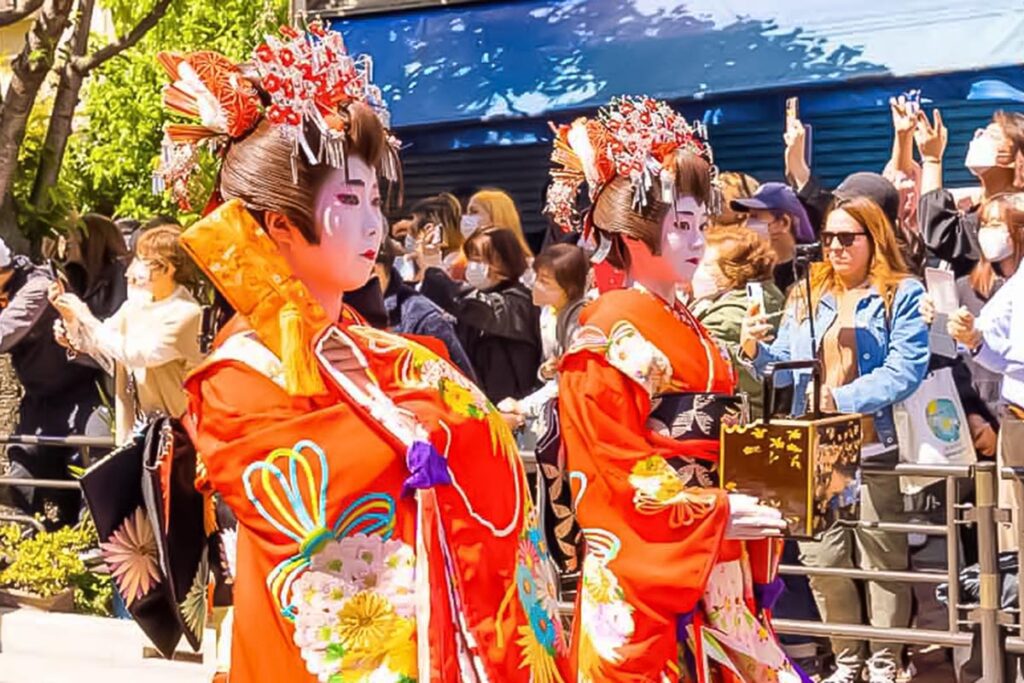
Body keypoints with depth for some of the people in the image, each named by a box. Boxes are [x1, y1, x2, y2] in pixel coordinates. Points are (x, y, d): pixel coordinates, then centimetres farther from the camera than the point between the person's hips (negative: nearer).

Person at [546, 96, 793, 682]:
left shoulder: (690, 331, 16)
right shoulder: (609, 335, -10)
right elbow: (621, 474, -15)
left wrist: (756, 497, 2)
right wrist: (724, 512, -19)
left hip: (715, 566, 8)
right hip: (648, 571, -8)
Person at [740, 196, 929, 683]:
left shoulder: (903, 295, -1)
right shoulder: (806, 297, 15)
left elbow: (906, 370, -13)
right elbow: (784, 365, 11)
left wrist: (843, 398, -23)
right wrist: (756, 351, -11)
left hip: (876, 446, -4)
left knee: (882, 558, 2)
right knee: (821, 558, 4)